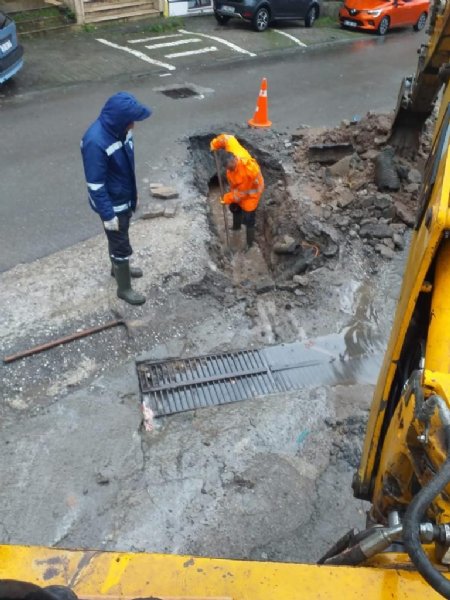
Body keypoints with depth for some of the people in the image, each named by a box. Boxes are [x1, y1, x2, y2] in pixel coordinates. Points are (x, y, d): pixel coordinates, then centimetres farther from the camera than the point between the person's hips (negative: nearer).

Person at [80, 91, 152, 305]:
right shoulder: (95, 142, -32)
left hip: (125, 198, 8)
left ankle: (118, 268, 51)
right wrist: (108, 215, -21)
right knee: (121, 245, 6)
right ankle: (124, 288, 25)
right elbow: (95, 185, -26)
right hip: (112, 203, -8)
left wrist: (133, 193, 18)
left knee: (118, 238, 27)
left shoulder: (119, 129, -6)